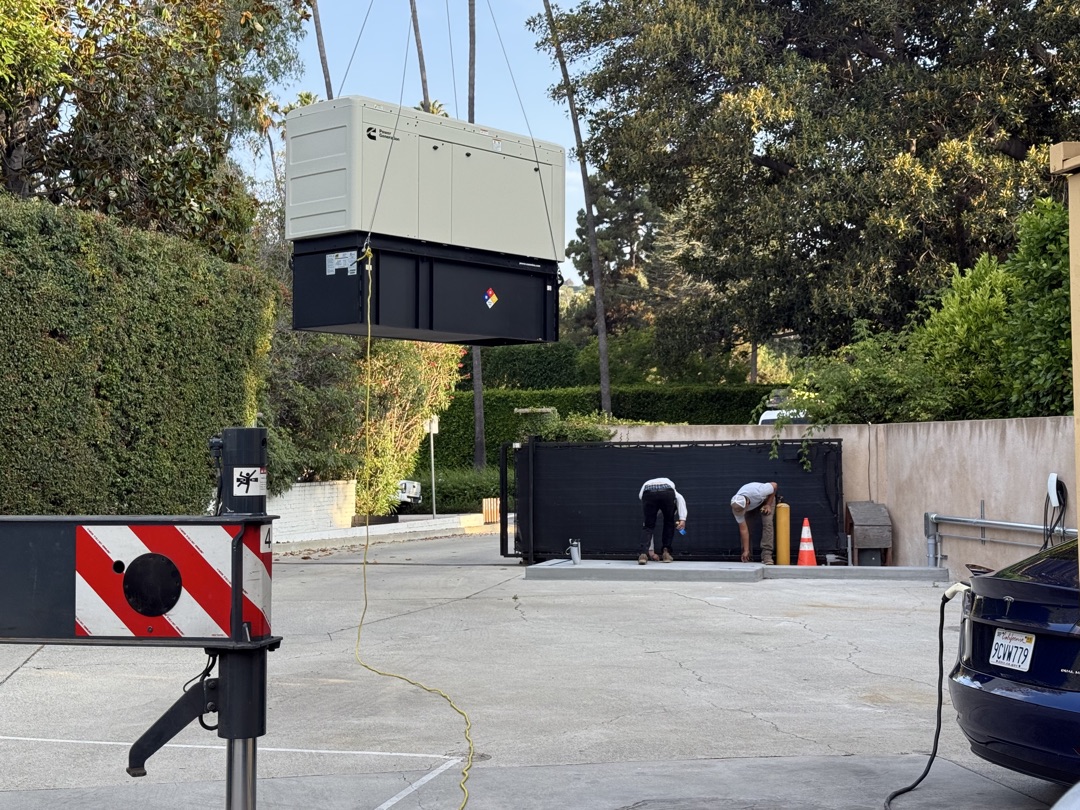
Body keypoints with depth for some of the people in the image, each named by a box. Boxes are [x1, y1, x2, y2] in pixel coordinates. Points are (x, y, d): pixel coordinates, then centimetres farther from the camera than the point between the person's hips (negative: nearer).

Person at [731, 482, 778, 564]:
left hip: (767, 499, -3)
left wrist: (768, 505, -21)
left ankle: (767, 555, -23)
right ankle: (748, 557, 0)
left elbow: (774, 485, -26)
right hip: (752, 506, 3)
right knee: (744, 526, -12)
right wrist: (746, 551, -25)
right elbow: (743, 529, -26)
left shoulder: (757, 492, -46)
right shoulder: (737, 507, -33)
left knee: (767, 523, -22)